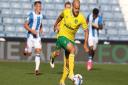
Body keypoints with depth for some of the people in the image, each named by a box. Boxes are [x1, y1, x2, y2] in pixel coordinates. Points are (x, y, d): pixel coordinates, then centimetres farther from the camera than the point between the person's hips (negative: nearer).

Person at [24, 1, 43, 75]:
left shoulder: (40, 15, 5)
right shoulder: (31, 15, -14)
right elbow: (25, 25, -12)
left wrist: (41, 29, 9)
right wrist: (32, 30, -24)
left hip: (37, 36, 4)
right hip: (31, 36, -4)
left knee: (38, 51, -8)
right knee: (29, 53, -2)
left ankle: (37, 69, -8)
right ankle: (26, 49, 36)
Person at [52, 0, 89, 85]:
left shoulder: (81, 18, -12)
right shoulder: (66, 12, -11)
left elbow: (86, 30, -4)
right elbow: (60, 17, 12)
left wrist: (85, 44, -11)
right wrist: (55, 25, 23)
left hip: (71, 39, 3)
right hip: (62, 36, -3)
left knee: (67, 62, 4)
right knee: (73, 49, -31)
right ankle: (71, 73, -34)